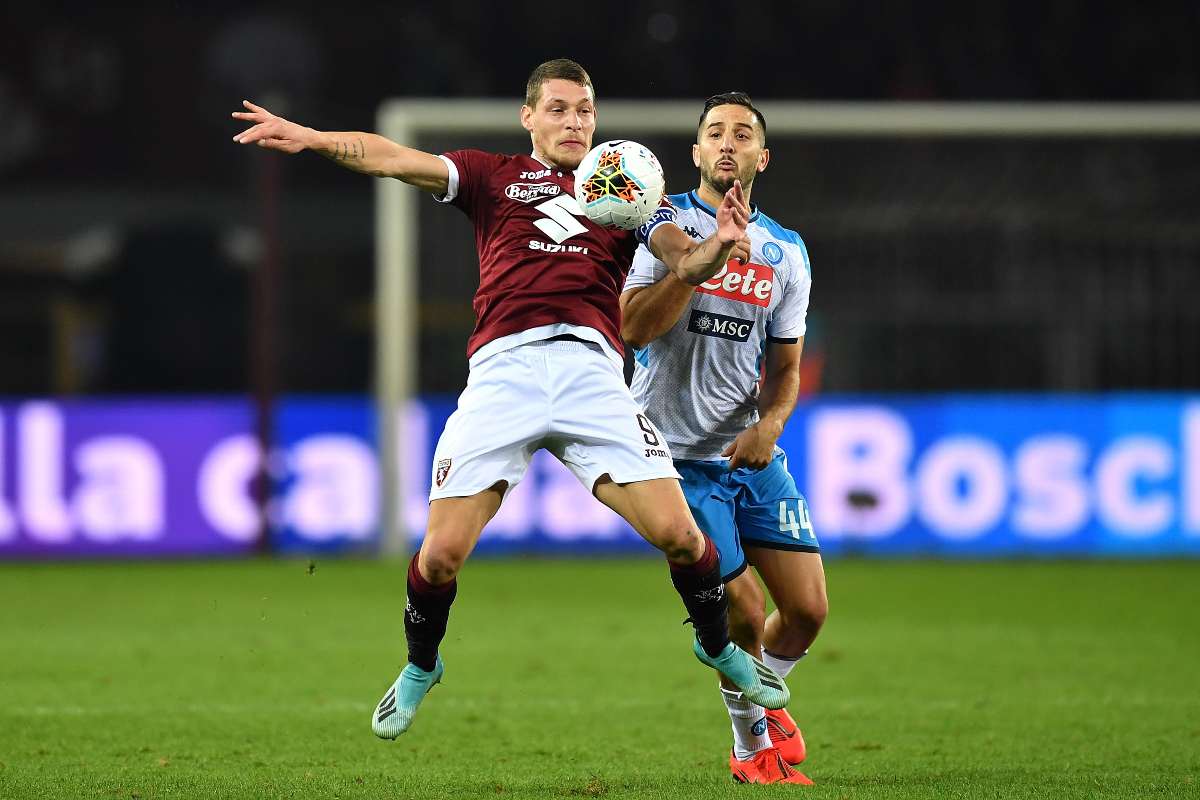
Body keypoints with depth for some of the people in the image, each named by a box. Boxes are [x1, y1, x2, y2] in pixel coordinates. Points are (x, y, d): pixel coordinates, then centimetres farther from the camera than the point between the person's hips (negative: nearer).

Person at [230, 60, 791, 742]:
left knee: (678, 533, -11)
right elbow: (395, 159, 5)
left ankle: (719, 647, 19)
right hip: (504, 371, -1)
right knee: (443, 552, -7)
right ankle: (420, 668, 23)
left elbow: (686, 264, 9)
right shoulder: (495, 176, 17)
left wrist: (720, 244, -14)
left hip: (592, 371, 1)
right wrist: (311, 138, -11)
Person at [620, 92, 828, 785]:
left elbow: (786, 366, 12)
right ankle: (752, 741, 18)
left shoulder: (786, 252, 9)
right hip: (677, 457, -4)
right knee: (743, 614, -8)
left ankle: (762, 696, 33)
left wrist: (770, 423, -8)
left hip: (753, 453, 4)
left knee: (808, 608, 0)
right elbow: (634, 329, -16)